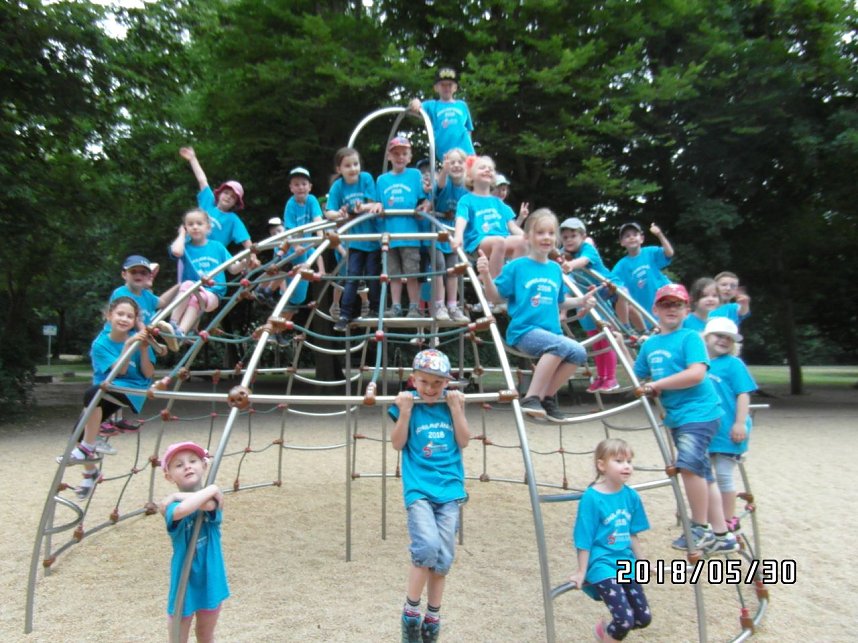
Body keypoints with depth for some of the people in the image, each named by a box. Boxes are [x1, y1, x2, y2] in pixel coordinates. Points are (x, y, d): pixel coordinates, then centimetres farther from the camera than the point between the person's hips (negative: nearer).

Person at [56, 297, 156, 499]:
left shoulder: (137, 337, -9)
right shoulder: (101, 343, -6)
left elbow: (148, 373, -10)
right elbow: (119, 370, -18)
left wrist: (143, 349, -24)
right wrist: (128, 345, -31)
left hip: (132, 390, -4)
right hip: (108, 390, 4)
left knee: (93, 393, -31)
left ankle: (88, 448, -18)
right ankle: (90, 473, 19)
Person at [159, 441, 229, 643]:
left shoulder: (212, 498, -5)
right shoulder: (173, 506, -15)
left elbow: (209, 505, -30)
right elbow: (182, 510, -40)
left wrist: (178, 496, -21)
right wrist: (210, 489, -28)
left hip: (211, 578, 3)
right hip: (185, 580, -3)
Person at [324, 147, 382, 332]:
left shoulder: (366, 178, -7)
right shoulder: (338, 186, -5)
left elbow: (374, 205, -8)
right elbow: (328, 212, -8)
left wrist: (363, 208, -30)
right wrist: (339, 214, -30)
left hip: (373, 236, 0)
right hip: (354, 238, 1)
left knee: (373, 276, 5)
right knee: (352, 277, -2)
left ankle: (375, 311, 21)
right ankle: (345, 315, 3)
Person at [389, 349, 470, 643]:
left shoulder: (451, 402, 6)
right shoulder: (407, 402, 0)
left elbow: (463, 441, 3)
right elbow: (397, 444, -3)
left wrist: (456, 407, -6)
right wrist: (405, 410, -14)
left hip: (449, 488, 3)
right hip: (418, 487, -3)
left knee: (443, 557, 1)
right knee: (427, 547, -20)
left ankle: (432, 618, 20)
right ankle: (410, 610, 2)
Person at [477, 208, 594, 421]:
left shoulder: (555, 268, 14)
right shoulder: (516, 266, -1)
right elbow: (495, 297, -1)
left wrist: (580, 301, 12)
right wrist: (485, 274, -16)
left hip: (551, 332, 6)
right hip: (524, 331, -6)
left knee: (578, 353, -17)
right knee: (562, 345, -30)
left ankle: (546, 396, 0)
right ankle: (531, 398, -20)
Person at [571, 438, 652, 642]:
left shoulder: (631, 496, 1)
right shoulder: (591, 497, -17)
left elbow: (632, 534, 13)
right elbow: (584, 539, -11)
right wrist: (582, 572, -6)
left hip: (626, 562, 7)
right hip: (602, 564, -6)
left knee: (644, 618, 9)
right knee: (625, 620, -17)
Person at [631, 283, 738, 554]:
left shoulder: (690, 338, -7)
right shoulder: (649, 344, 13)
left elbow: (696, 374, -21)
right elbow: (637, 377, 22)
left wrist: (657, 384, -18)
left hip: (699, 411, -8)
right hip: (676, 417, 8)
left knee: (689, 464, -22)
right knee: (700, 474, 13)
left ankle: (701, 529, -6)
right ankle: (722, 536, 24)